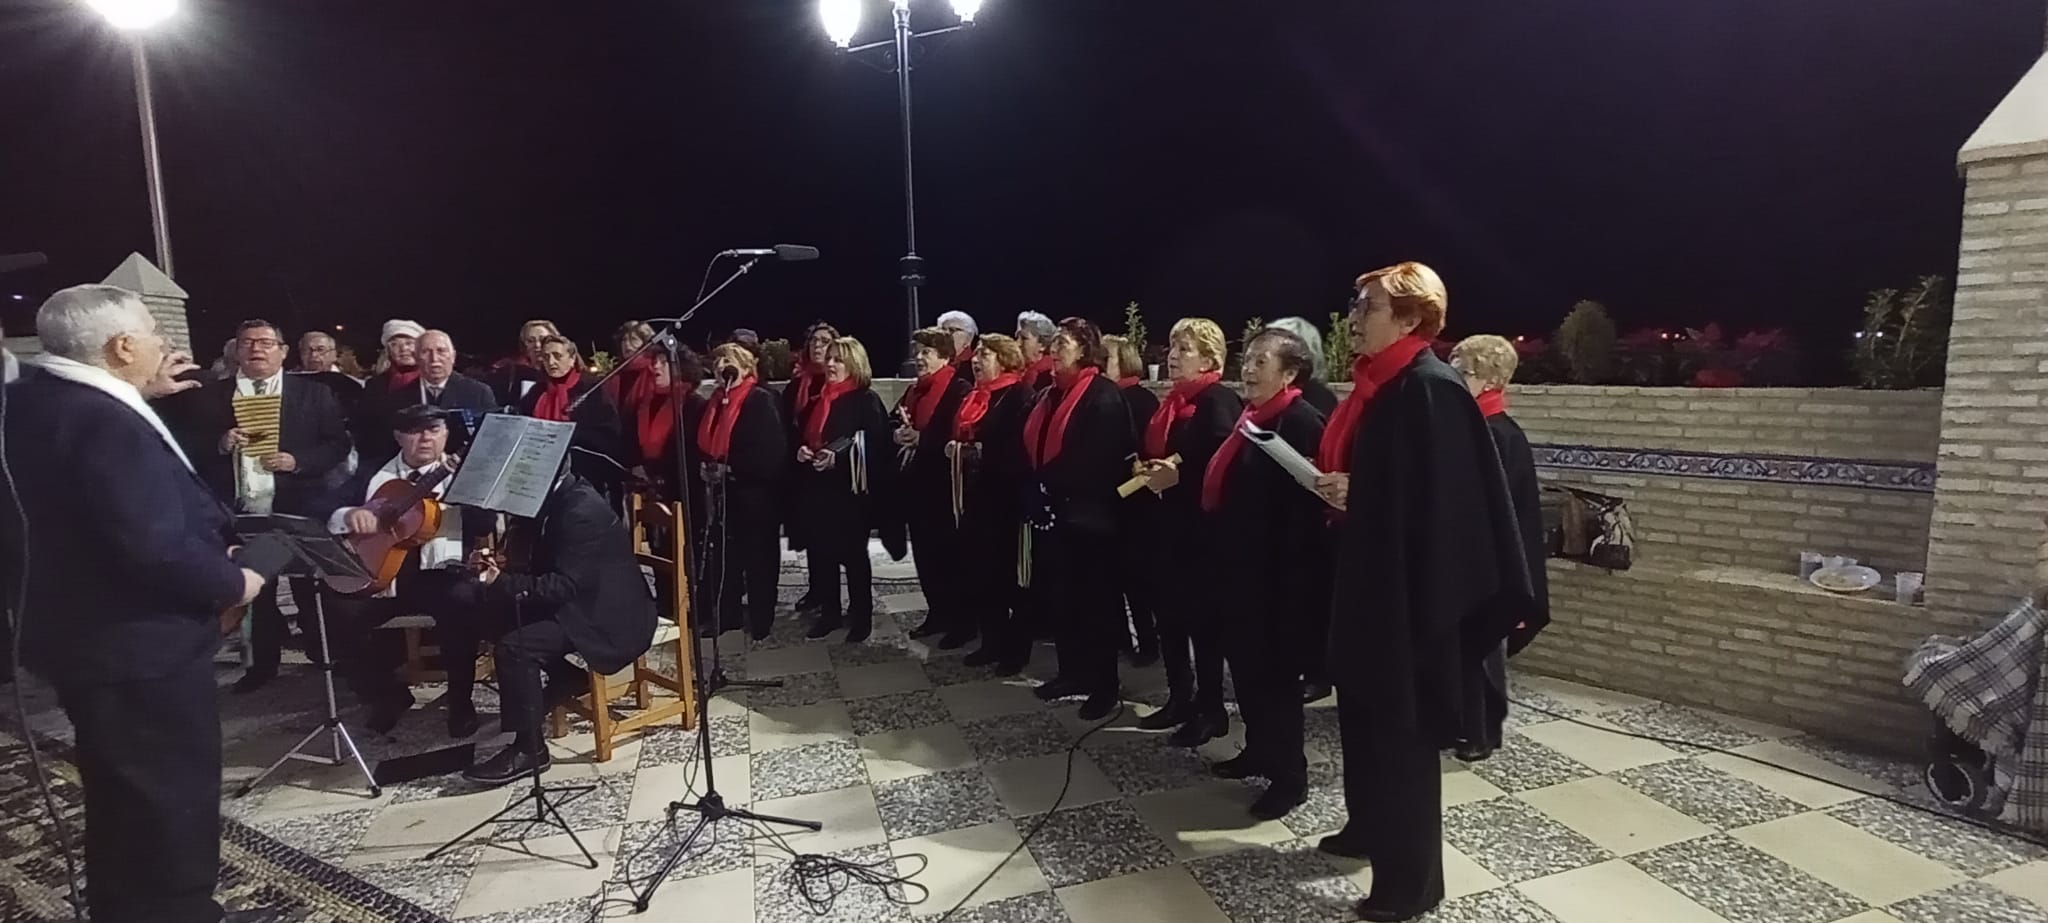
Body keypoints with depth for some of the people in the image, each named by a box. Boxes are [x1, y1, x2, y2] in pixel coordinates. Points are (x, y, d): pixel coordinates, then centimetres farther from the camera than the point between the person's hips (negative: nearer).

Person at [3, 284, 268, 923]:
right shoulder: (105, 422, -27)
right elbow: (157, 548, -31)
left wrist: (145, 394, 12)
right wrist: (232, 583, -16)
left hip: (91, 634, 11)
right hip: (138, 647, -10)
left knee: (125, 799, 25)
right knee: (173, 797, 5)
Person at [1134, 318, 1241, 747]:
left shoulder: (1220, 401, -11)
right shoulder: (1172, 403, 16)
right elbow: (1152, 450, 21)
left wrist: (1179, 472, -27)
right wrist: (1147, 469, 1)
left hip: (1202, 526, -9)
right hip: (1169, 523, 9)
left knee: (1202, 617, -1)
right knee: (1169, 614, 13)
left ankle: (1211, 710, 11)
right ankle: (1179, 699, 25)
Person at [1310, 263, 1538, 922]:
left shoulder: (1432, 388, -17)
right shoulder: (1374, 384, 10)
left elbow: (1443, 495, -22)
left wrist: (1358, 494, -20)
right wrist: (1332, 486, 3)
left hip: (1409, 579, -9)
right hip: (1364, 572, 9)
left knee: (1402, 724, 2)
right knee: (1361, 706, 19)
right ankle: (1367, 827, 38)